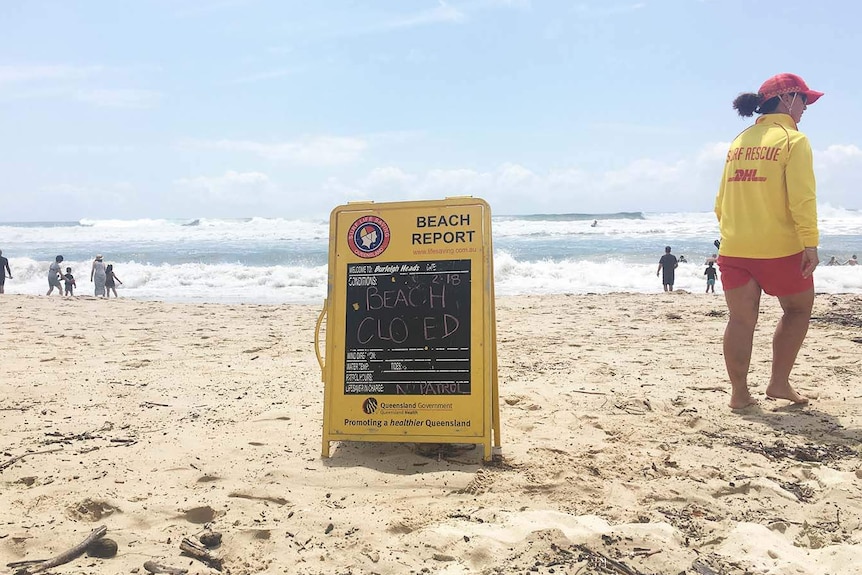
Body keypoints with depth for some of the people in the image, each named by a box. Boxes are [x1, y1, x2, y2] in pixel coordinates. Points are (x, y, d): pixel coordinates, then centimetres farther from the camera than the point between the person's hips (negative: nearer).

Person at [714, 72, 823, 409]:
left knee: (741, 320, 6)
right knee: (798, 309, 15)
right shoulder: (793, 139, -6)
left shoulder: (740, 142, 13)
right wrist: (810, 243, -15)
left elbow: (722, 199, 15)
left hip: (733, 248, 5)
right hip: (778, 248, -5)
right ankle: (779, 382, 14)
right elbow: (802, 198, -15)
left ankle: (739, 394, 10)